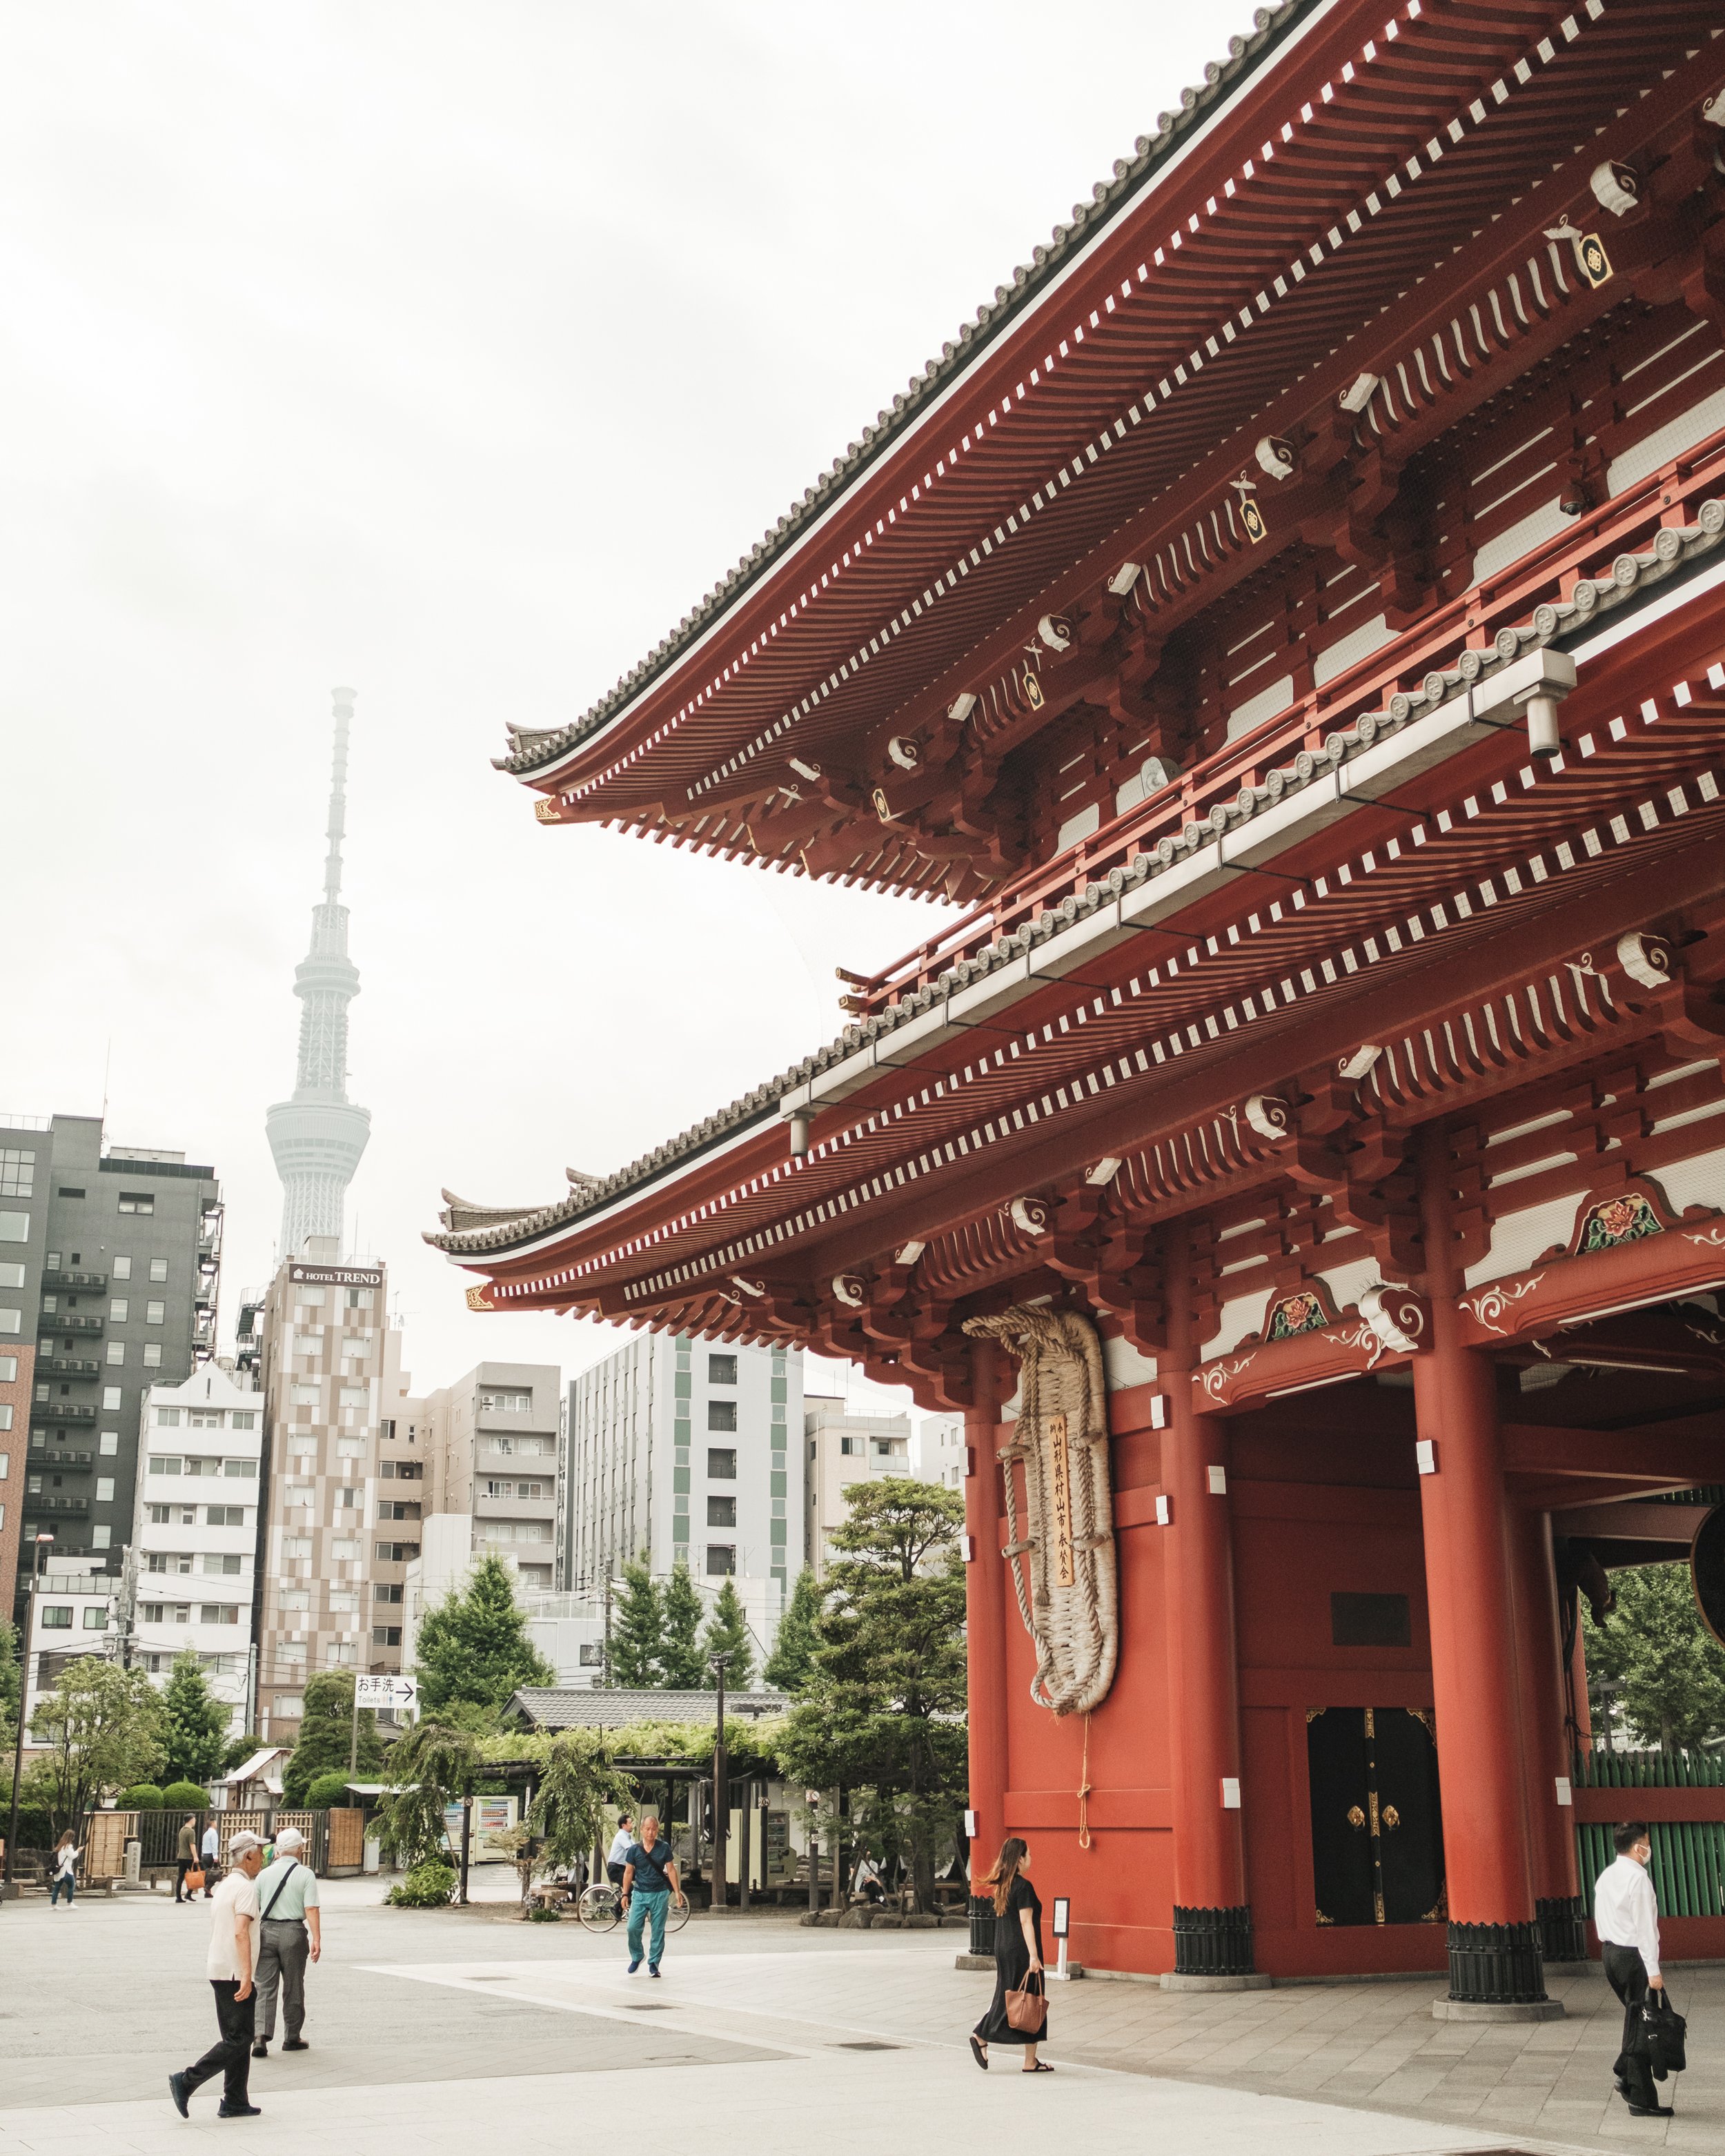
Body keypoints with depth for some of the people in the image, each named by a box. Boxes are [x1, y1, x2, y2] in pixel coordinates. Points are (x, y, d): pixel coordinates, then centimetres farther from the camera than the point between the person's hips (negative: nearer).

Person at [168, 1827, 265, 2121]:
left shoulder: (224, 1886, 16)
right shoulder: (245, 1888, -14)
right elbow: (241, 1933, -25)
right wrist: (246, 1975, -29)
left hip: (220, 1969, 10)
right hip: (234, 1973, -10)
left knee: (239, 2037, 12)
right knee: (238, 2039, -8)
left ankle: (235, 2102, 12)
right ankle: (186, 2082, -11)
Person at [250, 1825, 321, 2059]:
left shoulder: (264, 1874, 6)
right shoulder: (306, 1874, -4)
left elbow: (253, 1908, 10)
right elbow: (311, 1909, -12)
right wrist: (316, 1940, -12)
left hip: (266, 1931, 2)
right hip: (293, 1932, -2)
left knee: (265, 1987, 3)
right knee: (293, 1988, 11)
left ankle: (260, 2035, -13)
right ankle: (292, 2038, 21)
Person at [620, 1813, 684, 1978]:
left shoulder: (664, 1848, 1)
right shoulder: (634, 1849, 0)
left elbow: (671, 1871, 4)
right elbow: (628, 1873, 6)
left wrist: (677, 1892, -1)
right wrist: (625, 1894, 1)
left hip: (660, 1894, 0)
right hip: (640, 1894, 0)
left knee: (658, 1931, 2)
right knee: (633, 1928, -9)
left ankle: (654, 1964, 14)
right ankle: (636, 1957, 15)